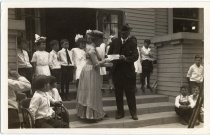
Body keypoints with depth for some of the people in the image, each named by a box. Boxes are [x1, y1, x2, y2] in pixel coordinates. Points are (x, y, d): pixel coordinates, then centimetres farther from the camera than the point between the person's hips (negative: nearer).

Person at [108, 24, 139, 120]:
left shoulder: (132, 42, 0)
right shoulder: (115, 41, 10)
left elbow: (135, 56, -10)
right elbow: (109, 54, 12)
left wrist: (125, 58, -25)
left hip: (128, 71, -3)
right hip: (117, 71, 3)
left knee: (130, 93, 2)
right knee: (118, 93, 9)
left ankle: (133, 113, 15)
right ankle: (120, 112, 22)